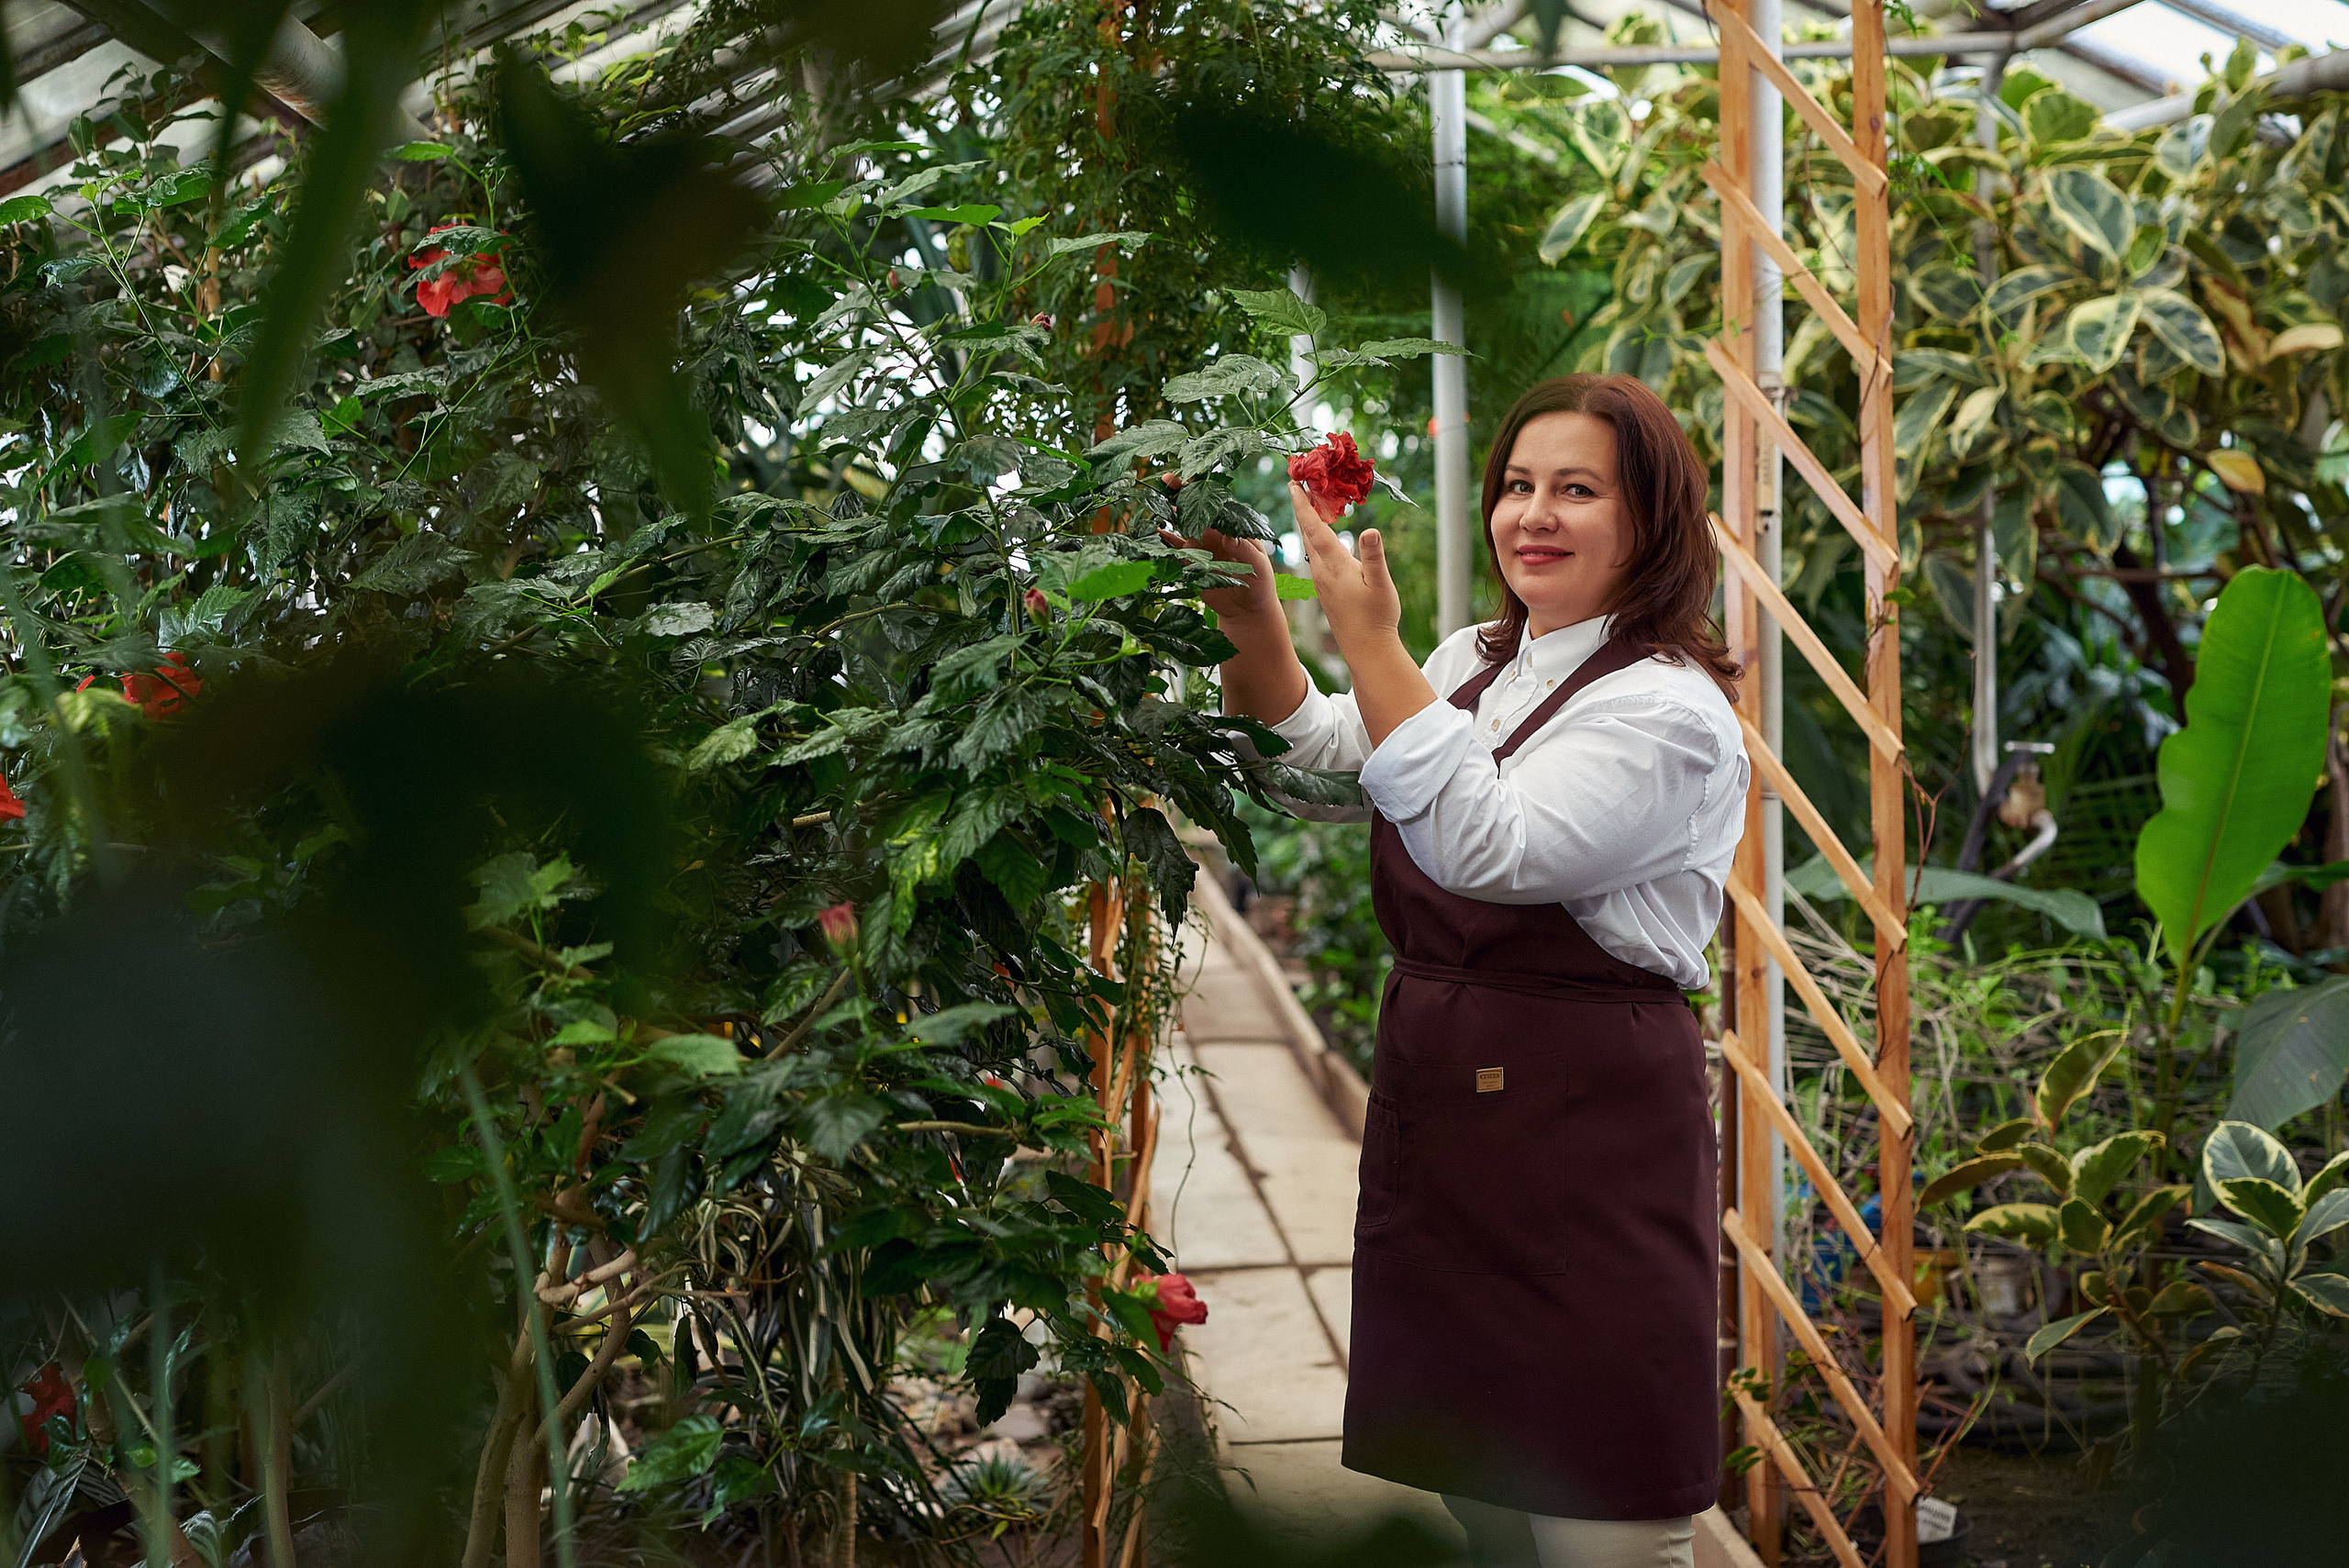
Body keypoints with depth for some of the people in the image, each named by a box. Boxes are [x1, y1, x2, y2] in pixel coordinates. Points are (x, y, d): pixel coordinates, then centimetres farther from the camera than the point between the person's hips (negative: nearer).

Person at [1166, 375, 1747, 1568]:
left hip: (1587, 1139, -7)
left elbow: (1487, 849, -24)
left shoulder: (1671, 709, -11)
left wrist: (1370, 646, -26)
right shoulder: (1474, 664, 14)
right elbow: (1316, 762, 12)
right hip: (1433, 1105, 8)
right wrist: (1252, 618, -3)